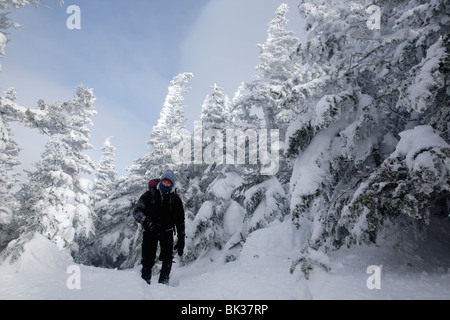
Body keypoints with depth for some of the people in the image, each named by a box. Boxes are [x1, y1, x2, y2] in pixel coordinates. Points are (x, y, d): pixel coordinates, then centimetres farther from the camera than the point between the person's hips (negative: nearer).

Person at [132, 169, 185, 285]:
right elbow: (136, 211, -6)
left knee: (168, 258, -11)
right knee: (148, 259, -2)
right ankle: (145, 282, 13)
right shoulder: (150, 195, -4)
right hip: (150, 231, -1)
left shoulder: (175, 199, 0)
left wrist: (181, 240, 0)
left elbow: (180, 220, 5)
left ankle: (163, 282, -1)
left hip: (167, 231, 1)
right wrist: (147, 222, -24)